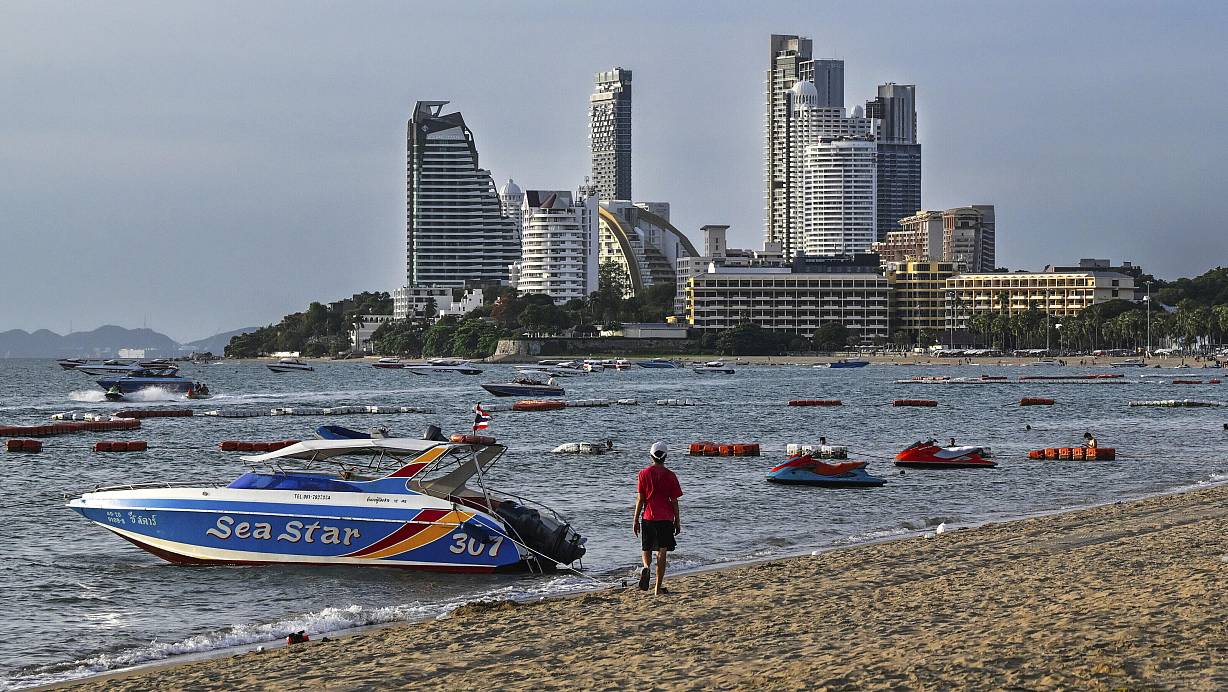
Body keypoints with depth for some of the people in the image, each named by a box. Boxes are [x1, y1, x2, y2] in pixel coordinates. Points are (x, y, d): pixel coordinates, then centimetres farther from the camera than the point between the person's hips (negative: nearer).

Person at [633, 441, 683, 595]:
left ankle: (646, 568, -16)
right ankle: (659, 587, 2)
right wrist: (677, 522, 9)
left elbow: (640, 499, -2)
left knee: (647, 549, 16)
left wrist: (635, 520, 5)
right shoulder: (670, 476, -3)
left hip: (648, 517, 1)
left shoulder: (644, 474, -2)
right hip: (666, 519, -1)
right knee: (662, 551, 3)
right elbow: (674, 501, 0)